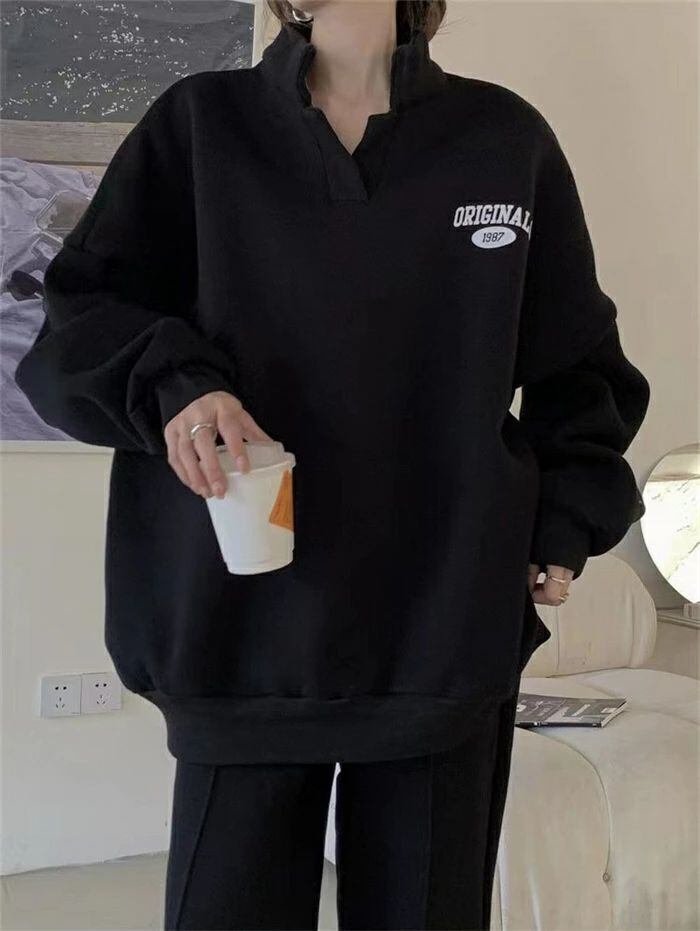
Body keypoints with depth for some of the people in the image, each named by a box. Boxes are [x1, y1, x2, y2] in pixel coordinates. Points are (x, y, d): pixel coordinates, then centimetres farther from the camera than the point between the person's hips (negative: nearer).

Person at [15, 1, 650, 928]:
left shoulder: (506, 138, 7)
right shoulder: (199, 123, 5)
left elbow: (579, 363, 14)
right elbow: (75, 320, 5)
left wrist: (565, 525, 4)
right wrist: (168, 380, -16)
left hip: (447, 632, 1)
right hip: (243, 633, 0)